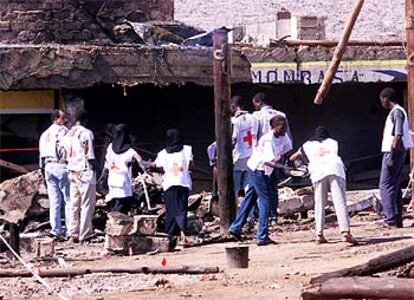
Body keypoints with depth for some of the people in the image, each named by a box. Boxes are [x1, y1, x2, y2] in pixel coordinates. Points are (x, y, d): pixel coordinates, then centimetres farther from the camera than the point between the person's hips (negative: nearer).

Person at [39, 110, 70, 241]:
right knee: (68, 200, -3)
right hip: (61, 166, -7)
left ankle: (56, 231, 6)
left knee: (54, 201, 7)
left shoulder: (45, 134, 18)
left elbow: (42, 154, 18)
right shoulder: (63, 130, -6)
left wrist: (43, 169, 21)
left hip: (48, 167, 7)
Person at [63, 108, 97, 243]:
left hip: (72, 172, 7)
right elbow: (89, 155, -15)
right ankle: (84, 234, -3)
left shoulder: (69, 134, 12)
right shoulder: (86, 133, -11)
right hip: (85, 172, -7)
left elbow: (66, 156, 13)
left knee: (74, 204, 10)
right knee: (87, 204, -2)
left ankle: (73, 234, 10)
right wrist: (95, 165, -2)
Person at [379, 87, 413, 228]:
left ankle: (391, 219, -16)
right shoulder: (398, 111, 19)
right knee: (395, 187, 10)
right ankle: (398, 220, 10)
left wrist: (391, 156, -24)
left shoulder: (396, 112, -12)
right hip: (398, 153, 10)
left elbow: (398, 135, -21)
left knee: (386, 186, -11)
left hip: (394, 152, -10)